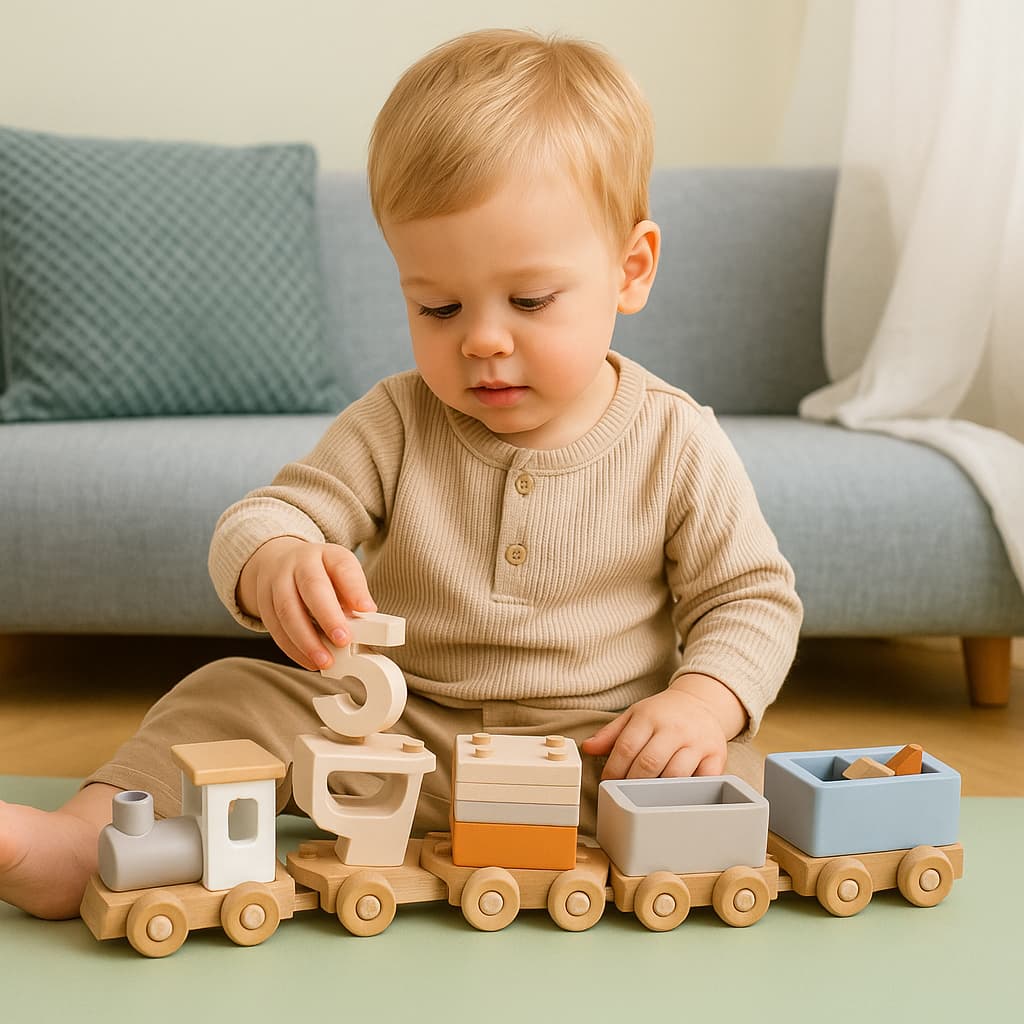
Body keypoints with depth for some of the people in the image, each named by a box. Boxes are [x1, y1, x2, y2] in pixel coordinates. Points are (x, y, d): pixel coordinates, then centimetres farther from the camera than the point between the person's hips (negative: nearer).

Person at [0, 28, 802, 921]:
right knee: (231, 696, -13)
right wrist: (277, 566, -35)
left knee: (722, 779, -28)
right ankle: (87, 840, -23)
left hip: (600, 750, -1)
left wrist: (701, 705, -22)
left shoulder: (677, 446, -7)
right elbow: (261, 519, -9)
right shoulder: (396, 427, -3)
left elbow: (752, 599, -1)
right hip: (401, 733, 2)